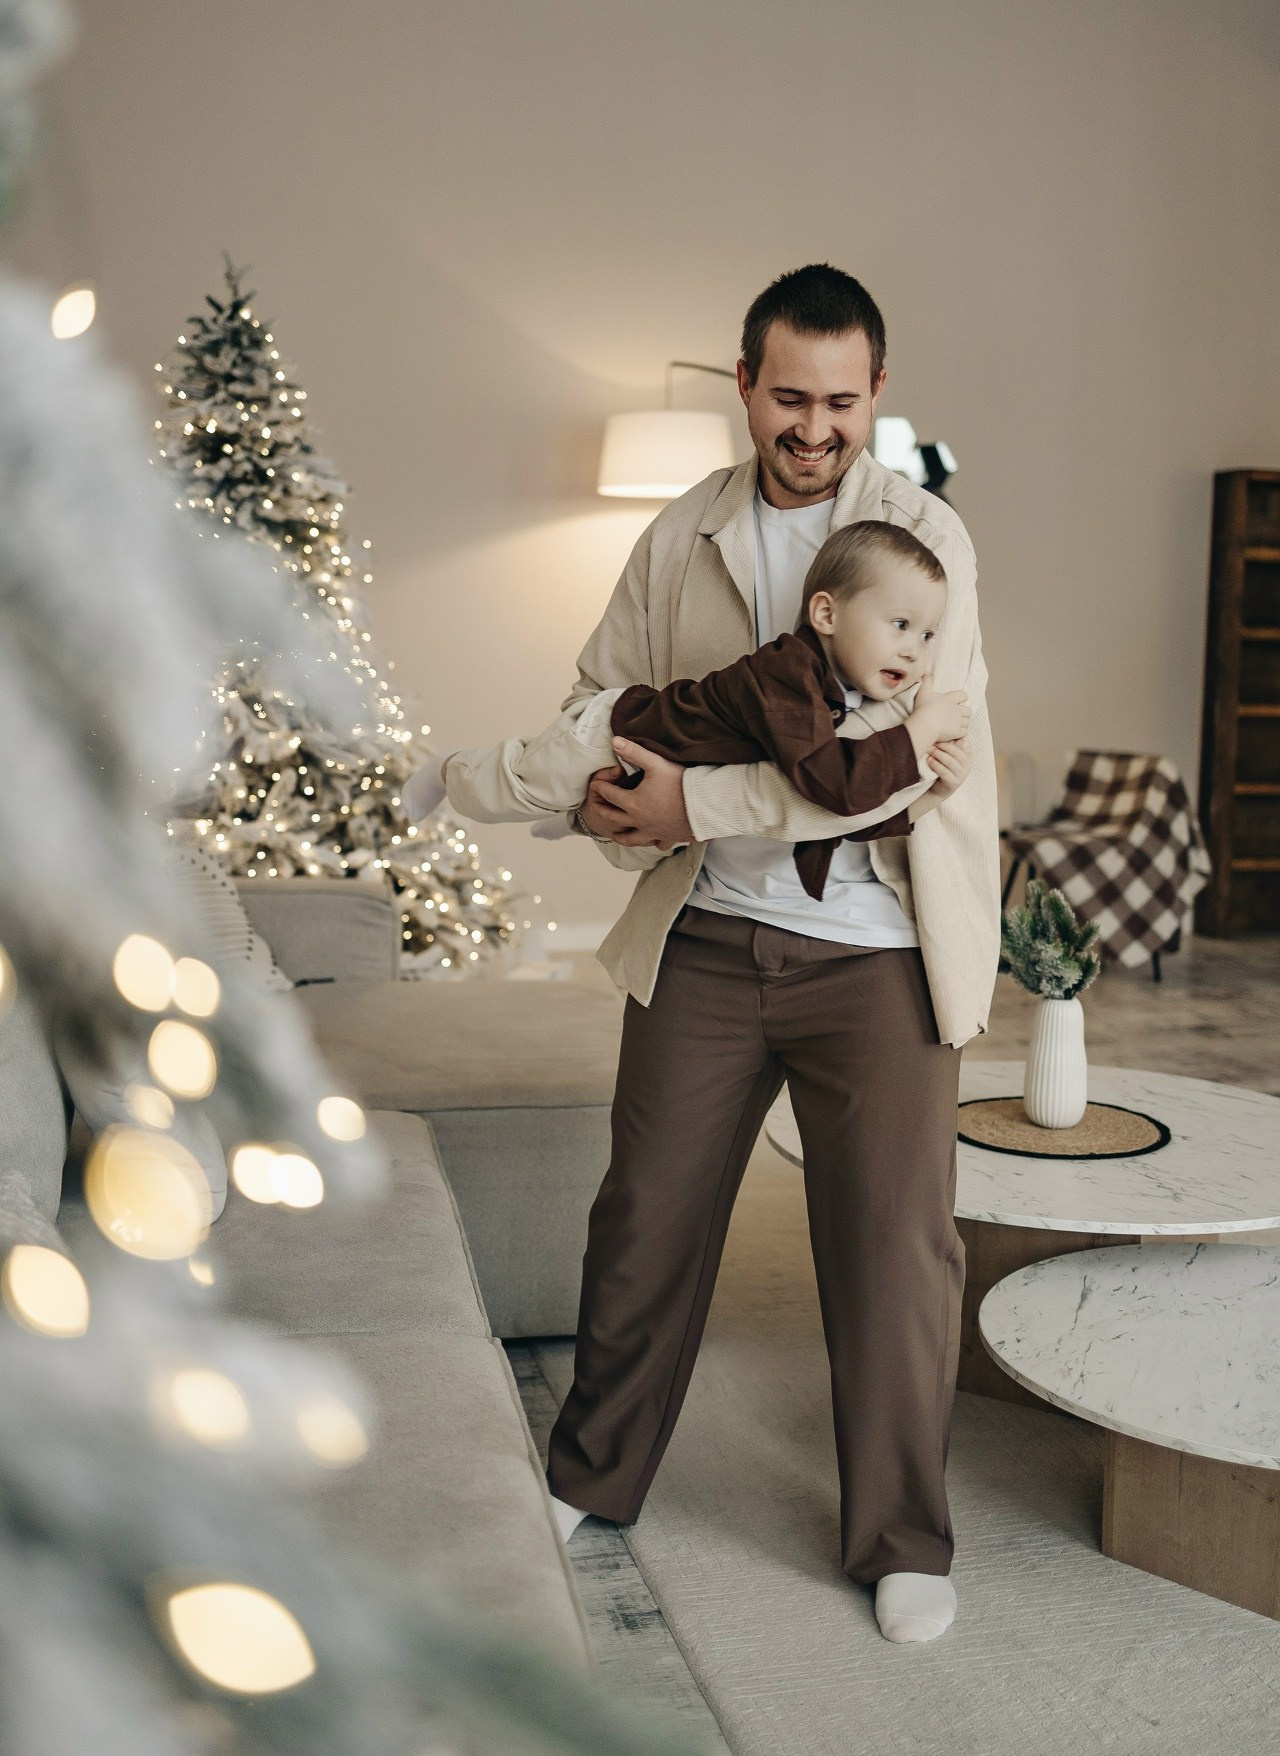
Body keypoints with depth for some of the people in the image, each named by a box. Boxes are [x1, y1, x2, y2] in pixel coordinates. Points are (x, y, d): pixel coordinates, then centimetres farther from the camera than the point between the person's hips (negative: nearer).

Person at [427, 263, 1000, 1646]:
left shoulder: (925, 536, -6)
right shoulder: (680, 537, 6)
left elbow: (893, 754, -17)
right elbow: (601, 689, 16)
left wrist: (695, 801, -21)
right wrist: (600, 792, -6)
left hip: (875, 947, -3)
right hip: (706, 935, 3)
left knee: (894, 1240, 4)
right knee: (647, 1211, 13)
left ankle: (902, 1540, 25)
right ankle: (592, 1474, 35)